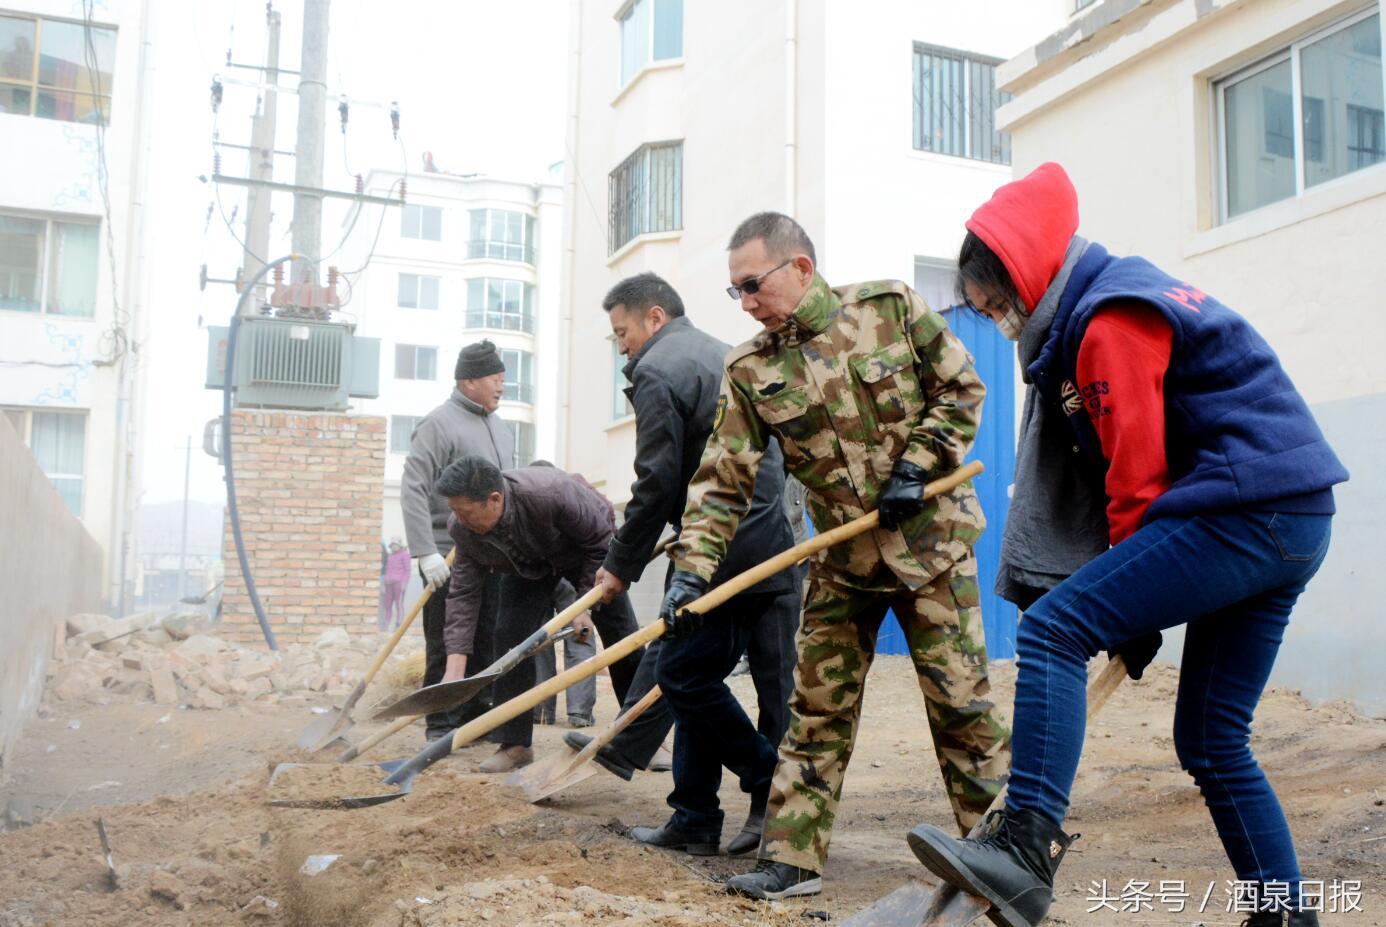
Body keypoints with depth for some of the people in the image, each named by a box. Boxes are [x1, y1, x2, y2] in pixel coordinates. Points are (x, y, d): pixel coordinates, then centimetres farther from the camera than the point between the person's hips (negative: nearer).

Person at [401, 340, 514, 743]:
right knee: (446, 646, -1)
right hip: (449, 556, -7)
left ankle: (477, 717, 21)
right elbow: (413, 489, -15)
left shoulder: (501, 429, 15)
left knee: (486, 643, 11)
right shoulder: (439, 423, -9)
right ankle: (441, 725, 8)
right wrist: (427, 553, -22)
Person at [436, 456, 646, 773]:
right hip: (527, 565, 3)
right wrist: (455, 669, -30)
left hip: (585, 549, -3)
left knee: (621, 637, -2)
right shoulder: (462, 529, -27)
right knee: (511, 634, -15)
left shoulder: (551, 493, -43)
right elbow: (463, 594, -23)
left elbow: (601, 541, -27)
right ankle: (515, 743, -6)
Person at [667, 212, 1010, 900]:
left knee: (960, 699, 2)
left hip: (930, 541, -2)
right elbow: (722, 479, -6)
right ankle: (792, 858, 14)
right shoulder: (750, 372, -3)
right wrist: (692, 568, -16)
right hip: (842, 559, 3)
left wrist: (917, 463, -12)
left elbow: (961, 387, 0)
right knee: (816, 708, 4)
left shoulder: (891, 307, -7)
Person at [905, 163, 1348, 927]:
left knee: (1052, 632, -18)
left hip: (1240, 511, -10)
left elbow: (1136, 471, -13)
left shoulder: (1110, 319, -10)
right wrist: (1137, 603, 17)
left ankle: (1025, 850, -25)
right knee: (1211, 740, 14)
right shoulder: (1130, 293, 21)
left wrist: (1134, 612, -2)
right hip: (1291, 521, 10)